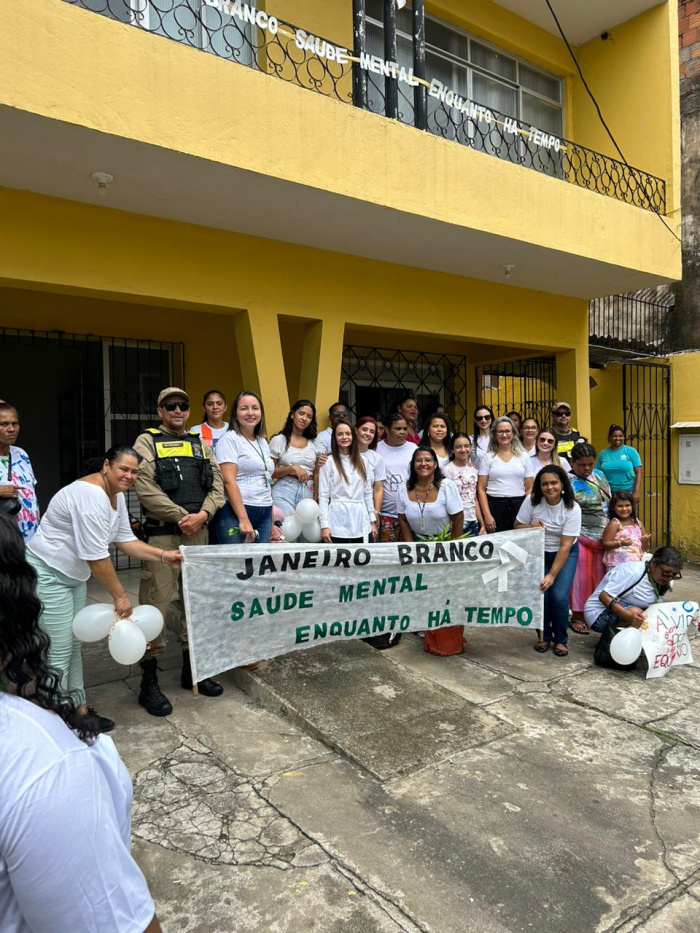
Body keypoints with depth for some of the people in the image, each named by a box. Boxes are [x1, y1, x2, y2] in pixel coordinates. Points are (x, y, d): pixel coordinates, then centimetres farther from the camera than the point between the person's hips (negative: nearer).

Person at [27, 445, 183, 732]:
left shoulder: (116, 494, 3)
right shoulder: (90, 495, -27)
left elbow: (125, 539, 7)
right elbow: (96, 556, -27)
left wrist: (163, 555, -2)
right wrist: (120, 596, -20)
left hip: (74, 574, 10)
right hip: (47, 575, -10)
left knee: (74, 644, 15)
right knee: (58, 652, -4)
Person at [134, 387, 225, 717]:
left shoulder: (200, 443, 15)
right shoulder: (147, 441, 1)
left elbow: (216, 485, 8)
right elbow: (146, 489, -11)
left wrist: (203, 514, -9)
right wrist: (181, 517, -13)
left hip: (199, 532, 5)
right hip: (162, 534, -5)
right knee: (155, 603, -5)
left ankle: (191, 669, 27)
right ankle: (149, 681, 7)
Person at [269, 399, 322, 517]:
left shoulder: (313, 443, 14)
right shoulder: (278, 440, 2)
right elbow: (269, 473, -4)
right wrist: (293, 468, -14)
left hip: (307, 493, 4)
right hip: (284, 491, -4)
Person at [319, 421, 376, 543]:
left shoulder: (361, 461, 12)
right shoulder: (328, 462, -1)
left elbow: (368, 493, 13)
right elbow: (323, 495, -4)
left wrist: (372, 520, 10)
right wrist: (324, 525, -10)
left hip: (360, 521, 4)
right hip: (338, 521, -4)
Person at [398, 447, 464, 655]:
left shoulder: (447, 486, -15)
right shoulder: (405, 488, -6)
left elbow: (458, 518, -12)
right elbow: (403, 520, 0)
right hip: (418, 542, 3)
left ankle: (451, 640, 9)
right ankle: (429, 634, 13)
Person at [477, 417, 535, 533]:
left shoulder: (524, 457, 8)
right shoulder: (487, 458, 5)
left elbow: (529, 489, 8)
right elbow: (481, 489, 0)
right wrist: (487, 515, -9)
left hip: (519, 506, 1)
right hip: (495, 506, -1)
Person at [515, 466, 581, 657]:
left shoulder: (572, 508, -21)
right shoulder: (531, 501, -15)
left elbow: (565, 546, -22)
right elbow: (517, 527, -3)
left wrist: (552, 575, -27)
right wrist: (531, 527, -26)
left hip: (565, 554, -1)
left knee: (559, 596, -17)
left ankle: (560, 640, 8)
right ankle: (545, 636, 11)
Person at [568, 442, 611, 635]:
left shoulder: (599, 476, 9)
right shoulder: (568, 482, -12)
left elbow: (610, 503, 17)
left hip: (603, 537, 6)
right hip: (581, 537, -6)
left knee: (600, 576, 12)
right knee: (581, 576, 0)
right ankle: (577, 617, 13)